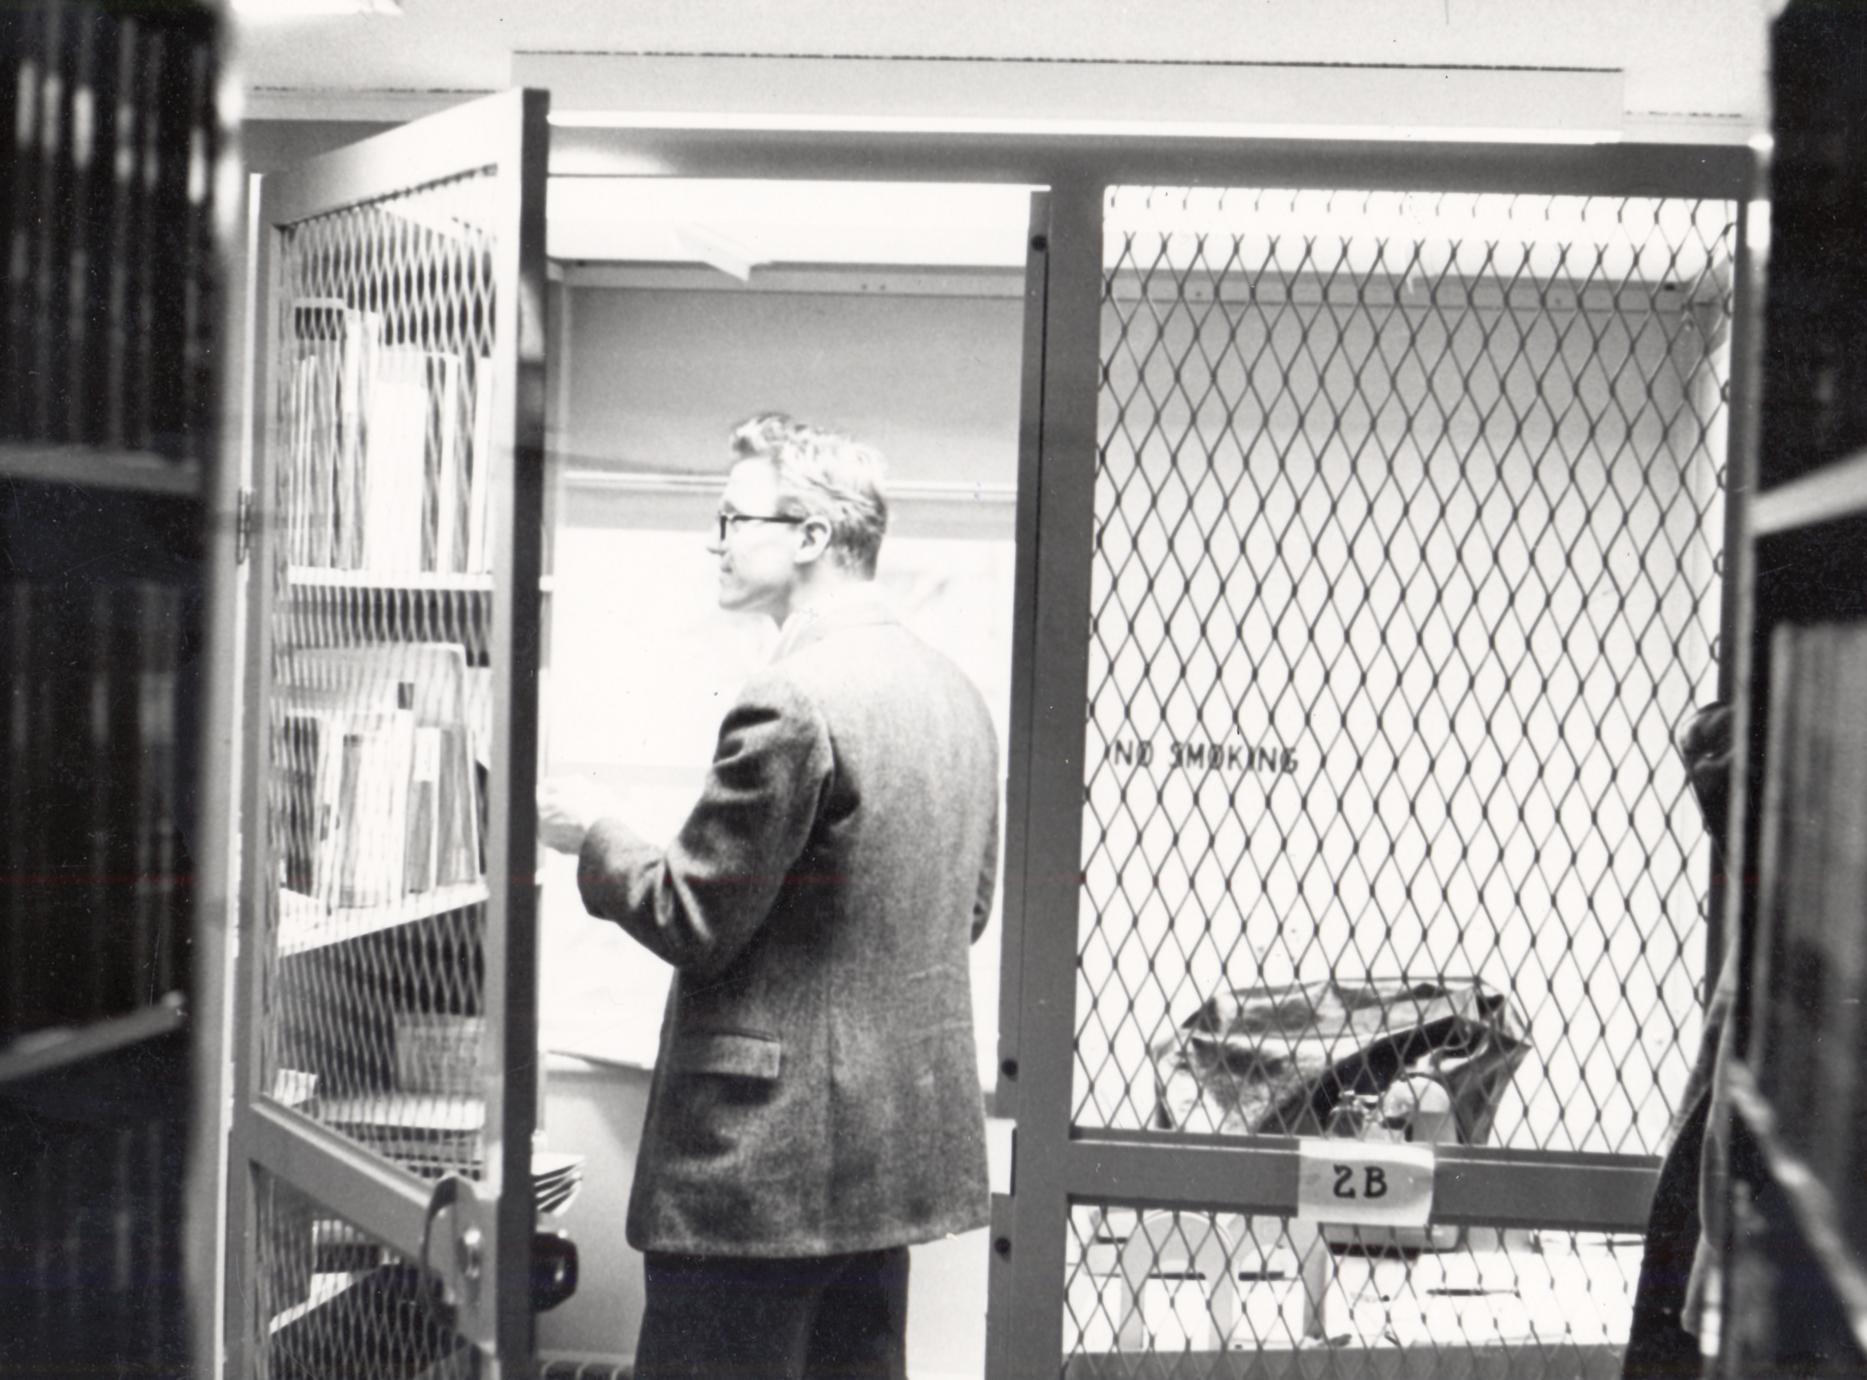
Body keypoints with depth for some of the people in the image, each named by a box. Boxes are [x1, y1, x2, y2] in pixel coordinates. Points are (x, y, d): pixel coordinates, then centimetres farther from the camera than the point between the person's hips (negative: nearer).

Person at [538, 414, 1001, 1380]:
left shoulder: (789, 704, -19)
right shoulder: (955, 694, 9)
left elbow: (691, 924, -16)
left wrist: (585, 836, 0)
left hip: (767, 1153, -9)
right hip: (901, 1139, 9)